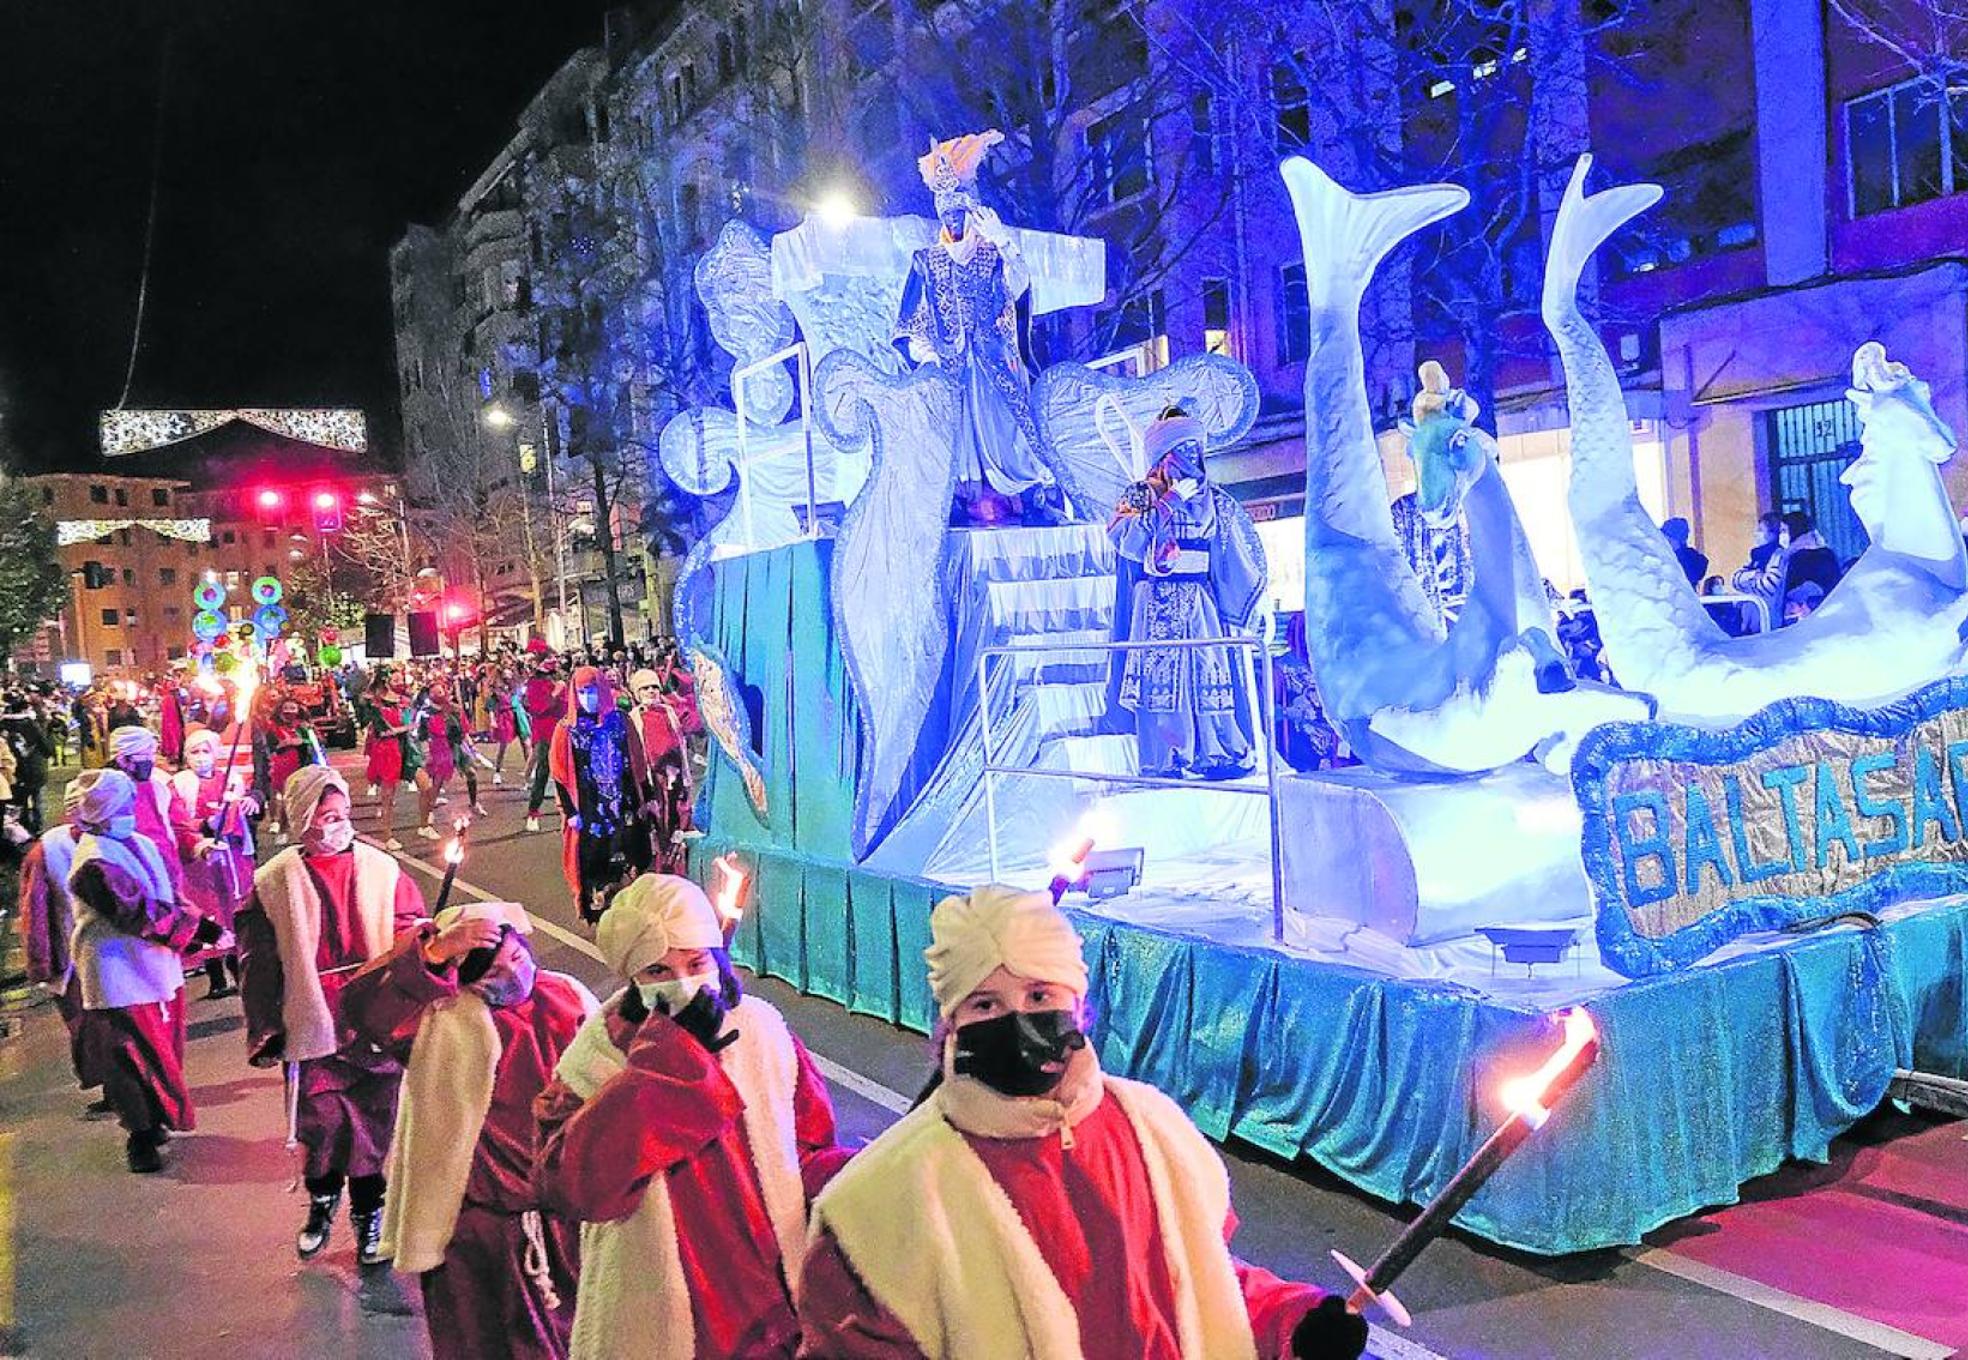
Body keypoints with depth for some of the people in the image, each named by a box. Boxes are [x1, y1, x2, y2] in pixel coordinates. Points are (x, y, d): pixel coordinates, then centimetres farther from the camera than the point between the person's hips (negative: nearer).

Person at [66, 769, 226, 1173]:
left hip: (157, 966, 8)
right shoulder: (94, 864, -19)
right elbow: (142, 914, -25)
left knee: (162, 1051, 17)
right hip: (121, 977, -8)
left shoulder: (141, 844, 8)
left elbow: (170, 898, 13)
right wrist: (200, 930, -25)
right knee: (138, 1059, 0)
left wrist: (199, 930, -1)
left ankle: (151, 1123, 34)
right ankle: (141, 1138, 14)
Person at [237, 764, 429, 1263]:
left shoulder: (381, 870, -1)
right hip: (311, 1027, 0)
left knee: (373, 1120, 8)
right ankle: (323, 1200, 40)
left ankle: (368, 1212, 28)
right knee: (318, 1123, 12)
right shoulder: (274, 883, -2)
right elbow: (257, 960, 2)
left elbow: (412, 930, 5)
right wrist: (266, 1029, 0)